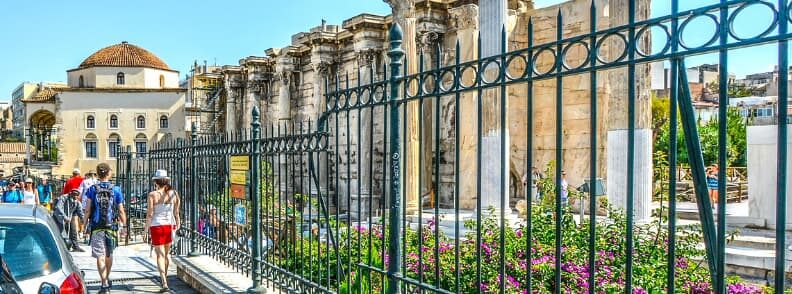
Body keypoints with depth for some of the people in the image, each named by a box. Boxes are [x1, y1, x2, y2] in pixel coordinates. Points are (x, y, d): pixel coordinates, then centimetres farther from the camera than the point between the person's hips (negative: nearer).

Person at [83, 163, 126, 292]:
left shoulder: (92, 189, -2)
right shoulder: (116, 189, -2)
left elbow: (88, 209, -5)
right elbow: (121, 211, -1)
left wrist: (85, 222, 6)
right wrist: (124, 226, 6)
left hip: (96, 227, -1)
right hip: (111, 226, 1)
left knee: (100, 256, 0)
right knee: (109, 255, 18)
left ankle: (104, 283, -8)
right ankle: (107, 279, 33)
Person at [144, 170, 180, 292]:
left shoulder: (152, 194, -9)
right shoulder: (173, 193, 0)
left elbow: (150, 213, -10)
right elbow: (176, 213, 4)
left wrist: (146, 228, -1)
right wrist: (177, 225, 14)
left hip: (156, 226, -3)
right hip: (170, 225, 3)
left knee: (160, 255, 0)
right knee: (166, 253, 20)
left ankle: (164, 284, -9)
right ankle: (164, 278, 36)